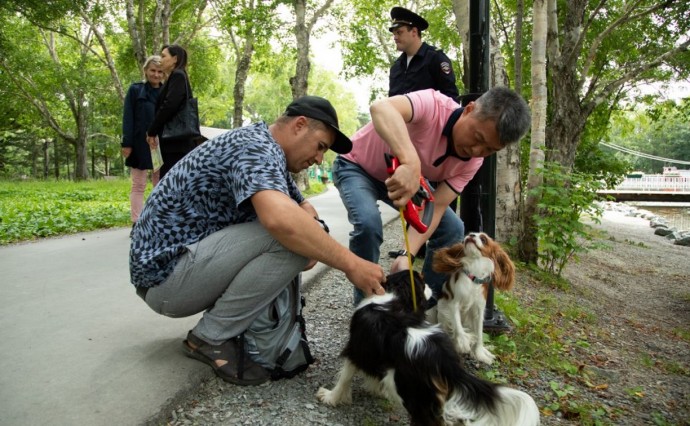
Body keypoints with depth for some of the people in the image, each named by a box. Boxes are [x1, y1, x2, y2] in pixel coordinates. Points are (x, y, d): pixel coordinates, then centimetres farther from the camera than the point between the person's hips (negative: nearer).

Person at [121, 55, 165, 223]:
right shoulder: (135, 90, 5)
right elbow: (127, 118, -1)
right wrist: (126, 143, -11)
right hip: (140, 144, -3)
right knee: (138, 185, 1)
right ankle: (137, 224, 3)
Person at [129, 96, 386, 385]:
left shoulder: (268, 155, 11)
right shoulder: (256, 146, -20)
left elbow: (302, 207, 18)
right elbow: (281, 219, -39)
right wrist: (350, 264, -29)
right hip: (165, 272, -10)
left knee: (296, 236, 11)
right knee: (288, 238, -26)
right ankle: (210, 338, -10)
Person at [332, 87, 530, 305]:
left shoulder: (472, 162, -17)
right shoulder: (433, 106, -35)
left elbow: (435, 207, -21)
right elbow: (381, 108, -56)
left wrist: (407, 255, -35)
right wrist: (411, 163, -71)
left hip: (406, 178, 6)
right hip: (357, 167, -5)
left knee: (453, 229, -4)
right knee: (369, 223, -32)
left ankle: (431, 300, 14)